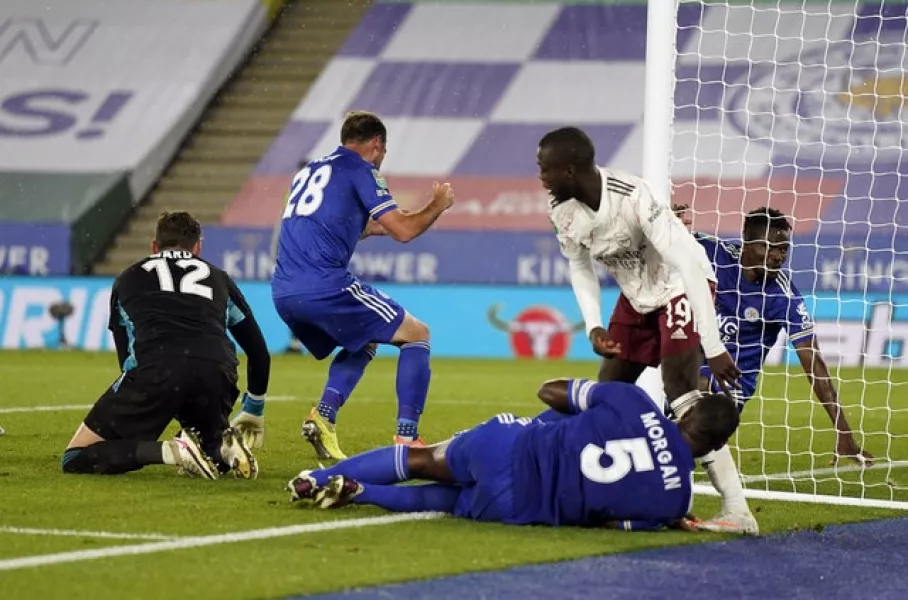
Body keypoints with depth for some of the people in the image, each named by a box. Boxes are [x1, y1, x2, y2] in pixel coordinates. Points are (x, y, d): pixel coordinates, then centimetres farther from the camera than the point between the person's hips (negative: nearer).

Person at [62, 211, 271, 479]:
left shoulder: (128, 279, 31)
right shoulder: (218, 278, 32)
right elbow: (259, 352, 36)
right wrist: (253, 412, 52)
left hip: (155, 369, -3)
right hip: (217, 372, 3)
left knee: (76, 460, 6)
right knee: (207, 444, 34)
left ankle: (172, 451, -15)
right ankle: (226, 449, -3)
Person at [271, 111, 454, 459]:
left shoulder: (310, 171, 25)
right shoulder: (359, 169, 2)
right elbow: (404, 231, -4)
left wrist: (368, 227, 47)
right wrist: (438, 205, 13)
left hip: (283, 292, 8)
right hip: (323, 287, -8)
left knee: (364, 342, 30)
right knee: (416, 334, 7)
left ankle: (324, 415, 8)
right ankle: (406, 437, -3)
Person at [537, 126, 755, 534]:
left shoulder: (634, 199, -35)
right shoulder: (561, 210, -13)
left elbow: (688, 267, -34)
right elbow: (580, 266, 6)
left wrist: (713, 347, -35)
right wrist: (593, 325, -11)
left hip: (680, 284, -7)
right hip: (636, 295, 8)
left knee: (681, 390, -22)